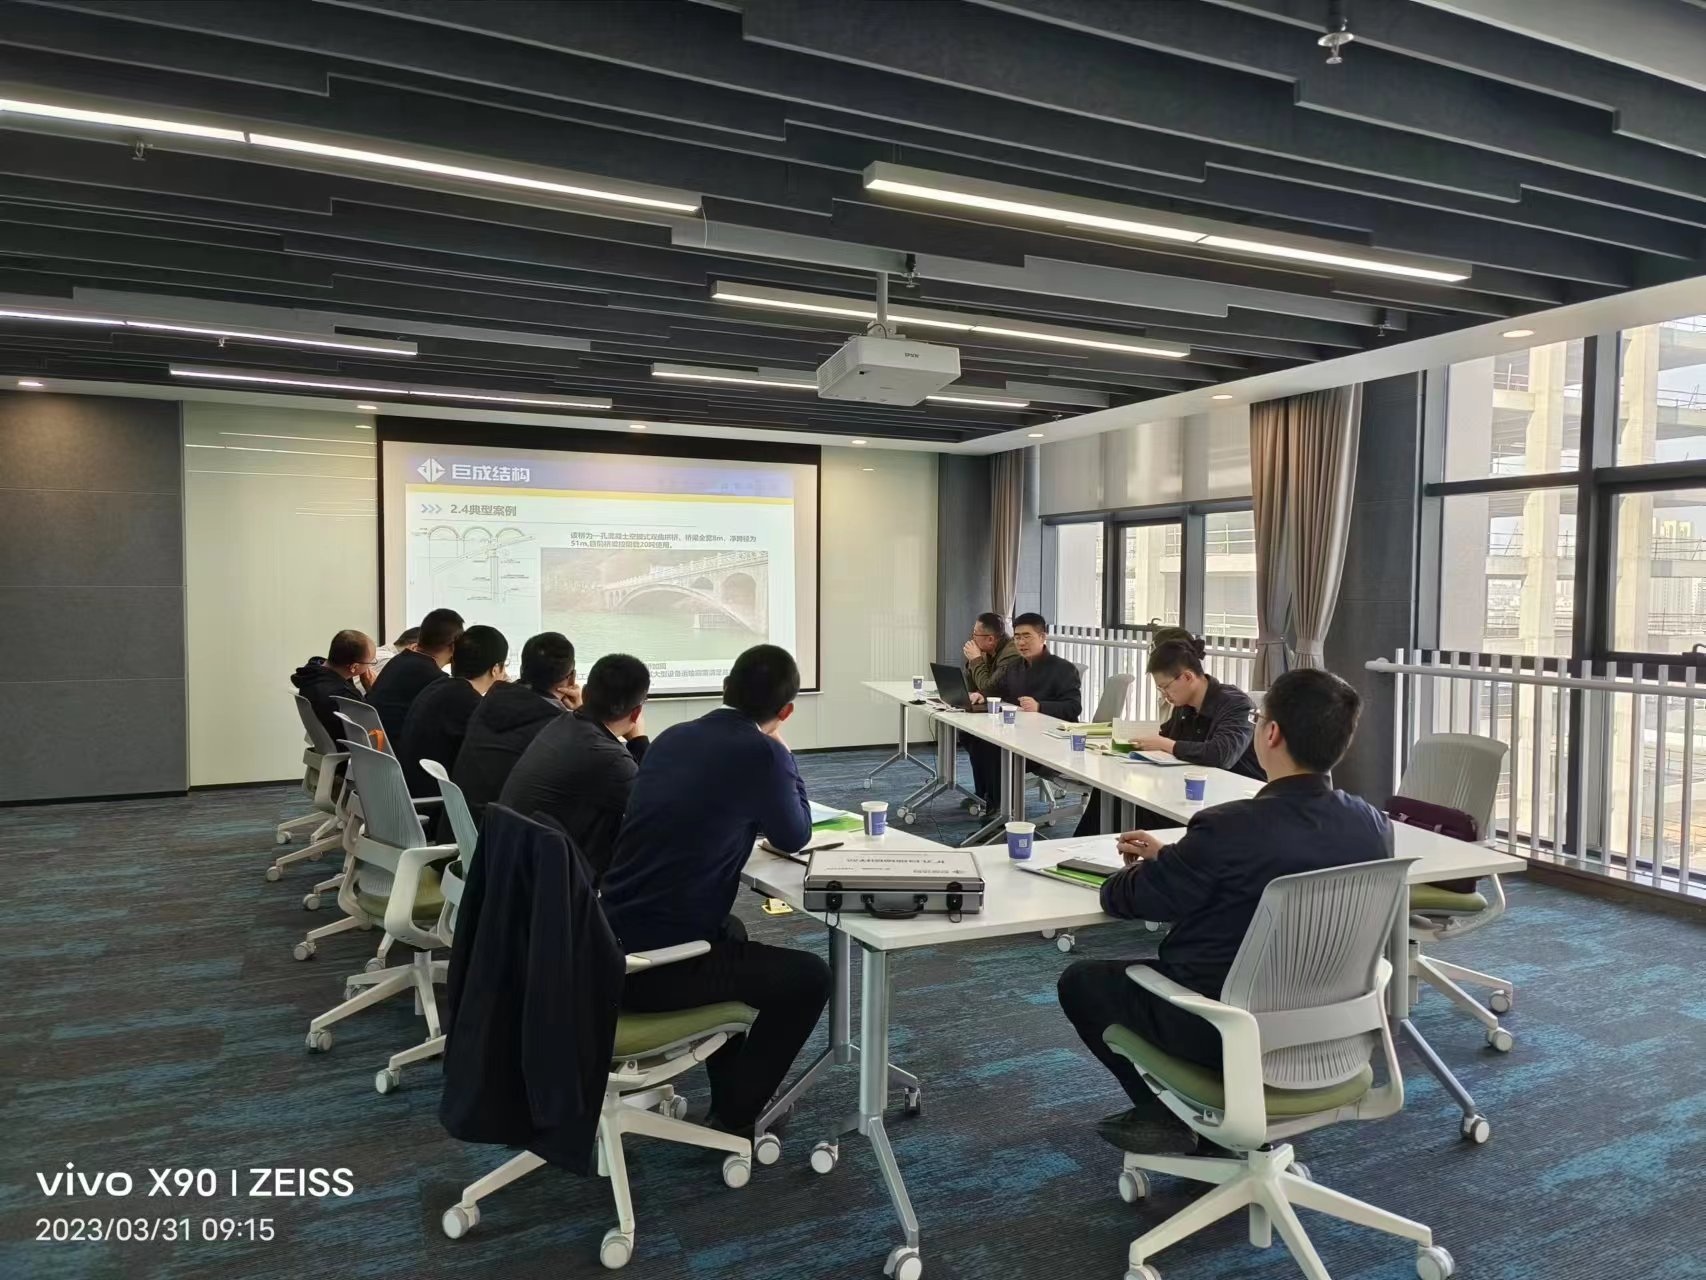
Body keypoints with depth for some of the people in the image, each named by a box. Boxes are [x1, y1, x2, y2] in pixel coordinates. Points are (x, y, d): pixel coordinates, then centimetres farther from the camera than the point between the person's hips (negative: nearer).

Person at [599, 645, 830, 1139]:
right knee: (809, 977, 10)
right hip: (657, 968, -8)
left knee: (729, 931, 34)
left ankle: (728, 1090, 42)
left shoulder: (672, 737, 7)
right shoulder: (760, 752, -14)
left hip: (608, 951, 8)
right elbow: (794, 837, 4)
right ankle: (735, 1117, 19)